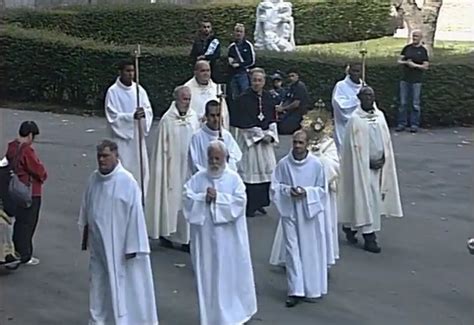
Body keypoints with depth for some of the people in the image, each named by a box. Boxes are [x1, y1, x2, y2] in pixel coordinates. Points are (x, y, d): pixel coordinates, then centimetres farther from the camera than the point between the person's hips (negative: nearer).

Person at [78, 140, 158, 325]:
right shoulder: (94, 179, 2)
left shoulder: (127, 182, -16)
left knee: (121, 284, 2)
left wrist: (132, 246, -16)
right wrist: (85, 235, 17)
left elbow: (135, 214, -15)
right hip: (98, 244, 6)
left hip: (119, 244, -6)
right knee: (99, 284, 14)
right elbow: (86, 209, 13)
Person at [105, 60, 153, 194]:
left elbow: (149, 110, 2)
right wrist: (132, 116, -25)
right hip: (120, 138, -5)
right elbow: (112, 117, -13)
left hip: (137, 137, 5)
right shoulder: (113, 92, -7)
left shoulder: (139, 90, 6)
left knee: (141, 171, 8)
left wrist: (143, 113, -21)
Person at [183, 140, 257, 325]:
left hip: (229, 236, -2)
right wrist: (204, 198, -19)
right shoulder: (197, 178, 4)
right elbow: (187, 198, -6)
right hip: (206, 236, 2)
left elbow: (239, 201, -13)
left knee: (233, 273, 7)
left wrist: (218, 198, -19)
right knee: (208, 274, 8)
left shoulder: (234, 178, -1)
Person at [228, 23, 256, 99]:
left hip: (244, 74, -5)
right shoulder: (231, 46, 13)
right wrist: (230, 61, -2)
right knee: (235, 98, 8)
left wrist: (239, 64, -11)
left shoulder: (248, 45, -1)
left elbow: (252, 61, -5)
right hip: (233, 75, 5)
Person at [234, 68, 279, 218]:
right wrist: (260, 136, -12)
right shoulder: (243, 99, -10)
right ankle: (249, 206, 3)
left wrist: (270, 135, -5)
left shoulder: (268, 98, 7)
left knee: (266, 169, 6)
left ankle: (260, 203, 17)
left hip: (265, 139, 6)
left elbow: (272, 119, 11)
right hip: (249, 139, -5)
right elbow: (244, 123, -12)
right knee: (250, 170, -4)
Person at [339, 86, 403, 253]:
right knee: (366, 198, -5)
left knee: (375, 198, 12)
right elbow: (355, 147, -13)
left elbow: (386, 139, 9)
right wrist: (369, 162, -13)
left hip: (378, 164, 6)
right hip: (362, 165, -6)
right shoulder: (355, 119, -12)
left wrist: (383, 158, -3)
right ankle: (369, 238, 1)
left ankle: (349, 226, 30)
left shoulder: (379, 115, 5)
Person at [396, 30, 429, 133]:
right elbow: (399, 61, 9)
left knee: (415, 104, -1)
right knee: (403, 102, 3)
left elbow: (426, 66, -3)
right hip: (405, 79, 3)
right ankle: (401, 123, 9)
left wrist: (415, 65, -16)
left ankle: (414, 125, 5)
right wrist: (405, 62, -11)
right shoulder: (407, 48, 10)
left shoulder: (423, 51, 1)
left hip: (416, 80, -3)